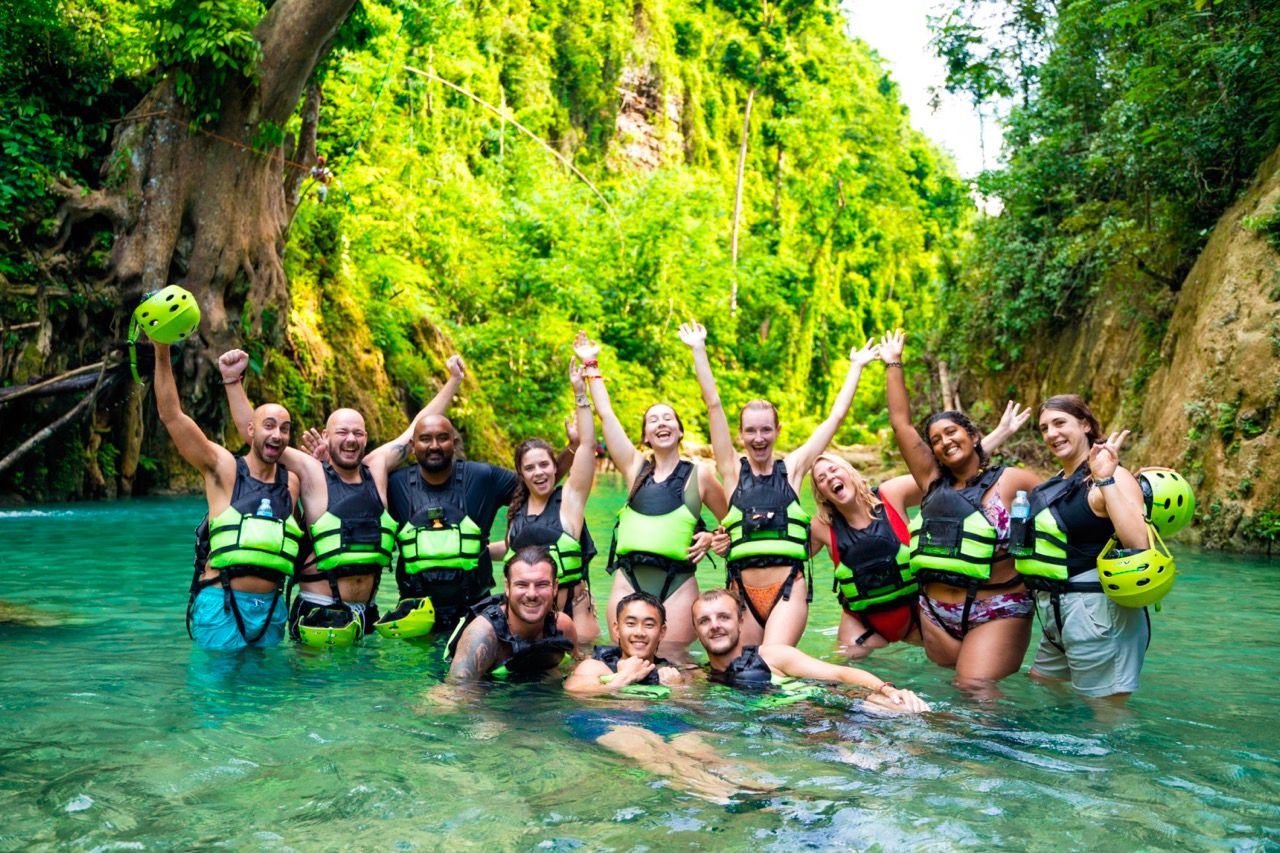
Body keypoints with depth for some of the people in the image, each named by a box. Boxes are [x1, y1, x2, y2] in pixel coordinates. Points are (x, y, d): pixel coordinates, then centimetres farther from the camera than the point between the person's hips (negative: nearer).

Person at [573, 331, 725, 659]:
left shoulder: (699, 474, 8)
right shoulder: (635, 467, 12)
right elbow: (606, 414, 10)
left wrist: (712, 538, -3)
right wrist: (590, 367, 13)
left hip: (678, 582, -2)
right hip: (629, 577, 2)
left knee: (672, 660, -5)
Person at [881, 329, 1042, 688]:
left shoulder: (1010, 481, 0)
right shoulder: (934, 483, 10)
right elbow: (901, 423, 12)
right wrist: (893, 364, 14)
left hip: (996, 614, -5)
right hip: (936, 615, 5)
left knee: (976, 688, -19)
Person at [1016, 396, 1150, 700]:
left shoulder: (1114, 478, -13)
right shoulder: (1054, 484, 14)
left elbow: (1138, 543, -28)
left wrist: (1105, 481, -29)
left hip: (1100, 614, -9)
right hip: (1057, 616, 10)